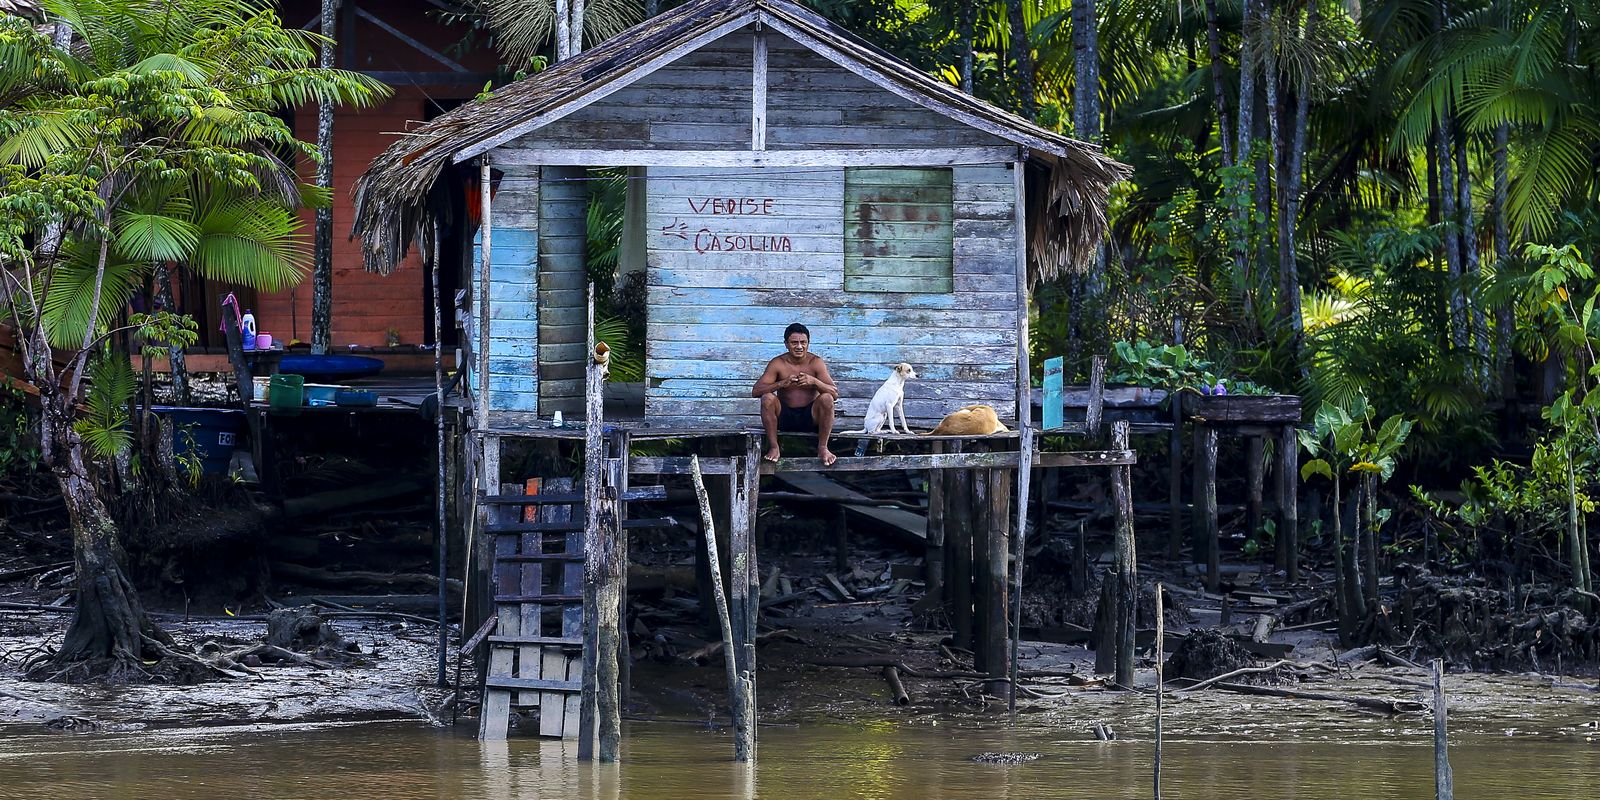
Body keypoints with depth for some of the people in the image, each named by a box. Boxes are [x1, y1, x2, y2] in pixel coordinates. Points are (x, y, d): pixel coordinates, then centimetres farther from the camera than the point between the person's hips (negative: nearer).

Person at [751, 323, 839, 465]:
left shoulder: (816, 362, -5)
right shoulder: (778, 364, -5)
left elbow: (835, 394, -12)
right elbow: (755, 391, -16)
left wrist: (814, 381, -31)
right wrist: (782, 383, -31)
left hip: (810, 416, 0)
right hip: (785, 416, 0)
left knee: (826, 398, -27)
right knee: (767, 398, -27)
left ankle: (822, 448, -14)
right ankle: (773, 447, -15)